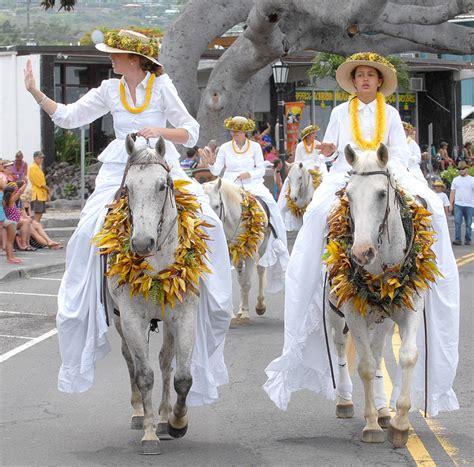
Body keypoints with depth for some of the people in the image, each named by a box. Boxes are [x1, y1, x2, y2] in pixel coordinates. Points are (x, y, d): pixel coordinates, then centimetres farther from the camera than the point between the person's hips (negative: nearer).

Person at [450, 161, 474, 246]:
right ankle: (457, 239, -11)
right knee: (457, 222, -9)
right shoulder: (455, 180, 10)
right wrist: (451, 204, 4)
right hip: (458, 204, 1)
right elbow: (452, 193, 11)